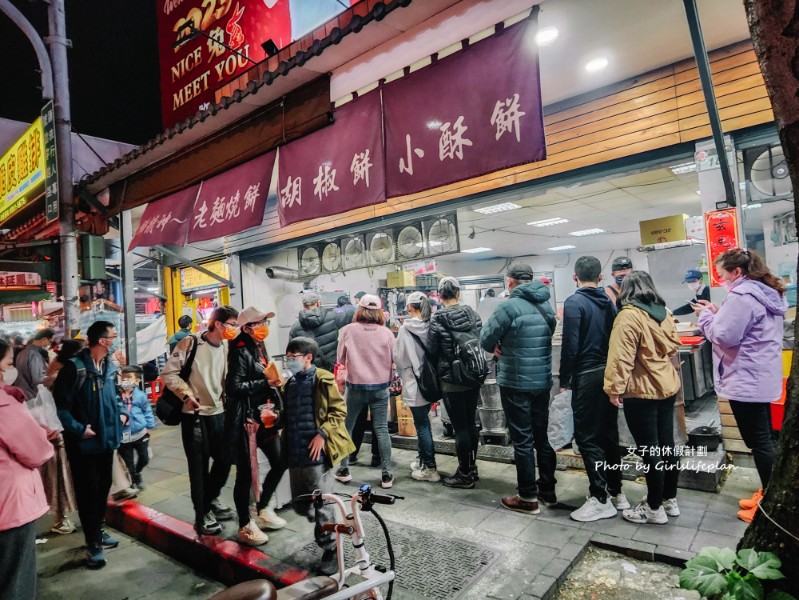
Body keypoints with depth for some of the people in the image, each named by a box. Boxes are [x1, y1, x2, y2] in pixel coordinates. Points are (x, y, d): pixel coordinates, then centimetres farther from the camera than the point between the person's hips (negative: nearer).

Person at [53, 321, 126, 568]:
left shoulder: (110, 366, 6)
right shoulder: (75, 367, -19)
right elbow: (59, 403, -18)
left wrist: (121, 413, 7)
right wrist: (78, 429, -19)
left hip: (107, 437, 7)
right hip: (84, 441, -7)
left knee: (103, 487, 18)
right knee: (88, 491, 3)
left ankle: (99, 530, 36)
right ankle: (93, 542, 17)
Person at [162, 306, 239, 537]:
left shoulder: (227, 347, 6)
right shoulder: (190, 343, -12)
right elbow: (168, 373, -11)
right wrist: (187, 395, -18)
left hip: (219, 413, 6)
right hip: (195, 414, -6)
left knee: (224, 460, 14)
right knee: (199, 466, 5)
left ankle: (210, 501, 38)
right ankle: (201, 516, 22)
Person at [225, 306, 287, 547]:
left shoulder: (259, 348, 12)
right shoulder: (241, 352, -16)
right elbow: (233, 387, -24)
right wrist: (266, 383, -20)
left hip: (263, 416, 9)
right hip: (244, 419, -9)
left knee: (279, 462, 13)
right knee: (246, 473, 2)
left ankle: (263, 508, 34)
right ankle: (245, 527, 19)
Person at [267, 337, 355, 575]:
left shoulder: (323, 380, -8)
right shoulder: (289, 383, 13)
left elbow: (339, 410, -10)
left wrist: (322, 434, -18)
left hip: (316, 452, -7)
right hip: (294, 454, 7)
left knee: (321, 502, 0)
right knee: (299, 505, 14)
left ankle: (329, 549, 17)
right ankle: (324, 523, 40)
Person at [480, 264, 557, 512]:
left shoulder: (509, 306, -15)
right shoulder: (546, 305, 7)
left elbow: (486, 340, -10)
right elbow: (546, 337, 13)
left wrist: (498, 348, 12)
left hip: (516, 382, -7)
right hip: (543, 380, 7)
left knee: (522, 440, 3)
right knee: (541, 436, 17)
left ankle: (528, 497, 13)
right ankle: (548, 489, 29)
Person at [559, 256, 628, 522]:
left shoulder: (574, 303, -12)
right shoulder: (609, 301, 8)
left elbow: (570, 346, -16)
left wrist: (564, 381, -8)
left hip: (587, 376, -7)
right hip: (610, 373, 7)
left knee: (587, 437, 1)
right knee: (609, 433, 16)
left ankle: (601, 499, 7)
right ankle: (617, 492, 26)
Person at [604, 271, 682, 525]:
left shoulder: (628, 316, -18)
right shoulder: (663, 313, 6)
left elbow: (621, 357, -23)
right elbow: (673, 344, 18)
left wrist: (615, 388, -19)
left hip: (641, 391, -8)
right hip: (667, 386, 8)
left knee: (649, 451, 3)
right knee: (666, 445, 17)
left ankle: (655, 508, 15)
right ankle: (670, 500, 31)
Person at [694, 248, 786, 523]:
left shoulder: (741, 295, -19)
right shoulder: (767, 293, 14)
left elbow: (724, 335, -20)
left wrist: (706, 315, -6)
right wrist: (718, 313, 8)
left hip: (746, 381, -11)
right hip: (761, 378, 11)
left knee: (758, 441, -1)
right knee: (763, 439, 17)